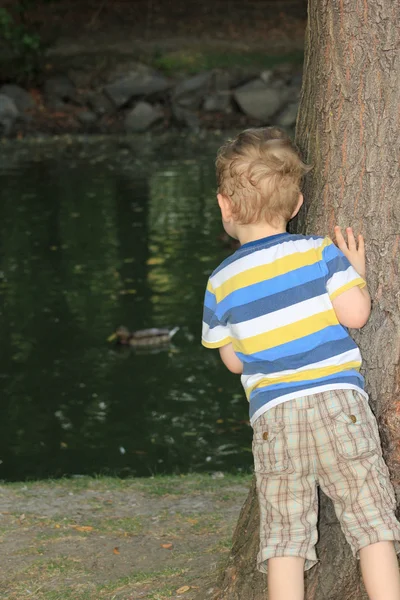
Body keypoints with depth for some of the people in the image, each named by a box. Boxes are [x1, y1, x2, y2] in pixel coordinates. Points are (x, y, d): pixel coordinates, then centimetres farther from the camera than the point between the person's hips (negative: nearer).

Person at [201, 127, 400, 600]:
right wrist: (357, 272, 12)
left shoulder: (221, 283, 7)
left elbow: (234, 360, 13)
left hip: (272, 417, 2)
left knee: (285, 535, 5)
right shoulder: (319, 252, 0)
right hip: (337, 402, -1)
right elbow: (355, 313, -6)